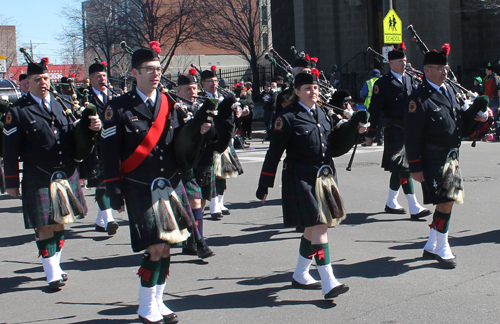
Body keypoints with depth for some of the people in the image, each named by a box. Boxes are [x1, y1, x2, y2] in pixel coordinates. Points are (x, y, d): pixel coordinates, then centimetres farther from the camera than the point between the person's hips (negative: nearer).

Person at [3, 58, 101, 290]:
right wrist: (11, 182, -4)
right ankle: (52, 274, 6)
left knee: (60, 223, 15)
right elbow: (10, 150, -3)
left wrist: (90, 128, -12)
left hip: (67, 175, 5)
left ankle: (55, 264, 31)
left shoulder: (63, 104, 10)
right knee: (44, 226, -3)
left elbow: (76, 137, 10)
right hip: (38, 180, -4)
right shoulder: (18, 111, -4)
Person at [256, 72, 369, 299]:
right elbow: (274, 153, -8)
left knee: (313, 229, 14)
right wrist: (263, 186, -8)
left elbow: (335, 148, 14)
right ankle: (328, 284, -14)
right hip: (301, 179, -7)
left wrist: (352, 128, 0)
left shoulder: (323, 115, 12)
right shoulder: (288, 118, -8)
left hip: (323, 178, 7)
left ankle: (300, 275, 30)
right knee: (318, 227, -13)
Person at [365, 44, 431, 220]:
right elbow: (374, 110, -6)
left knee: (398, 168, 15)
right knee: (403, 168, -9)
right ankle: (414, 208, -11)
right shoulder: (382, 83, -6)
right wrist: (370, 133, -6)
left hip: (410, 130, 6)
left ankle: (391, 203, 28)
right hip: (394, 131, -6)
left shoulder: (411, 80, 12)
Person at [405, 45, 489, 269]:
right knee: (445, 201, -8)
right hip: (434, 159, -8)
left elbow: (459, 120, 21)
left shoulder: (449, 90, 11)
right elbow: (412, 136, -15)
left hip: (451, 156, 8)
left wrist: (473, 117, -1)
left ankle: (431, 247, 23)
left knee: (447, 201, 12)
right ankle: (442, 250, 6)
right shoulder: (419, 99, -14)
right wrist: (415, 167, -16)